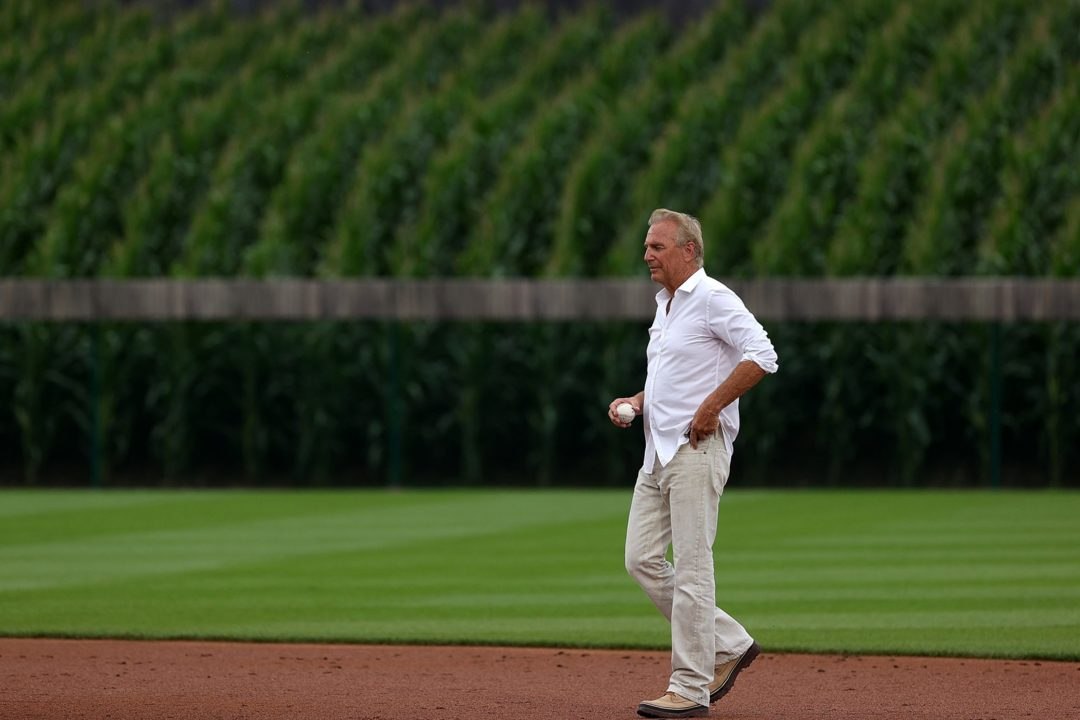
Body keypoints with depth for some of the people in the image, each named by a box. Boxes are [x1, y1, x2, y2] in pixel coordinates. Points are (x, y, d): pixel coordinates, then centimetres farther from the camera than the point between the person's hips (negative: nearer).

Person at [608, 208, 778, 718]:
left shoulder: (712, 299, -11)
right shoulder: (666, 304, 18)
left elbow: (761, 356, -22)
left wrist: (711, 407, -22)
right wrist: (637, 401, 11)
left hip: (697, 448, -10)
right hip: (659, 450, 10)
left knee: (690, 567, -8)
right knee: (642, 561, 7)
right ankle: (729, 645, 17)